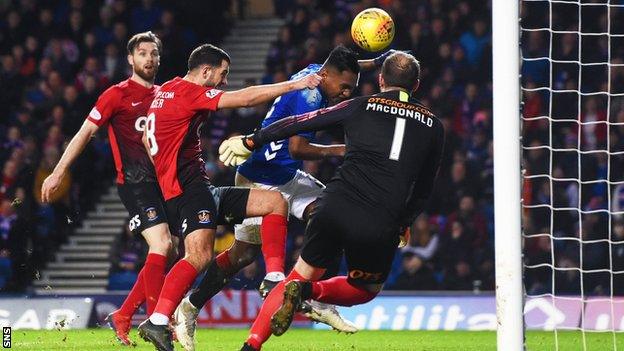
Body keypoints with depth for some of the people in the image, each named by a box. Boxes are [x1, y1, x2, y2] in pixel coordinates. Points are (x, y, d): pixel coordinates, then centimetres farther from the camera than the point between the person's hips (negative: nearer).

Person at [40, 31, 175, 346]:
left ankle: (122, 316, 14)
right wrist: (59, 172, -4)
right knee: (161, 245, -20)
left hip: (162, 181, 7)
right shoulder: (117, 95, -2)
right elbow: (85, 132, -1)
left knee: (166, 254, 4)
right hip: (134, 182, -7)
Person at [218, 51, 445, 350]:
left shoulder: (360, 107, 11)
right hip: (382, 226, 0)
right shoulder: (433, 126, 14)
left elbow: (299, 123, 13)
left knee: (303, 274, 18)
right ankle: (310, 292, -5)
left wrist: (250, 142, 24)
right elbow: (424, 189, 19)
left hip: (335, 207, 0)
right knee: (367, 289, 25)